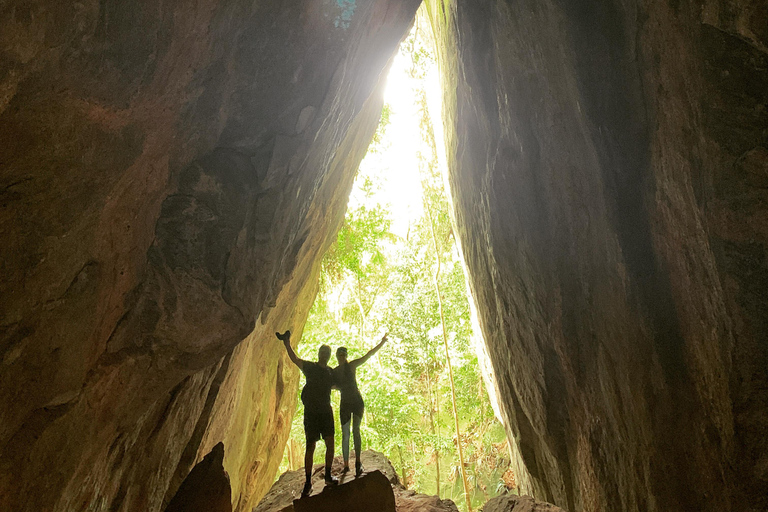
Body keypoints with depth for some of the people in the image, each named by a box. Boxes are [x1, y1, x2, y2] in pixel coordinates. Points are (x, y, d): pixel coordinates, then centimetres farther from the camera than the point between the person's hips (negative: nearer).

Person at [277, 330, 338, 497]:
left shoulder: (331, 372, 13)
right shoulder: (310, 367, 0)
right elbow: (295, 359, -11)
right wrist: (286, 342, -21)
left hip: (326, 411, 4)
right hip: (311, 411, -4)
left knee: (330, 443, -4)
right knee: (310, 446, -1)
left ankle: (328, 476, 10)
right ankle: (308, 482, 8)